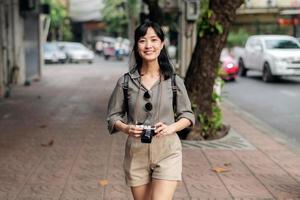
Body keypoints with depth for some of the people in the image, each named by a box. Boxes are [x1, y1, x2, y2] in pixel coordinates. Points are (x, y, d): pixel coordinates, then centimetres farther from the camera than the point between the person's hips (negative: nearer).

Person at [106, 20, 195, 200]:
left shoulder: (174, 81, -1)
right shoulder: (126, 81, 0)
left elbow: (188, 115, 7)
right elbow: (113, 116, 6)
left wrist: (171, 128, -13)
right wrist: (126, 128, -15)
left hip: (167, 152, -1)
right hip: (136, 153, 2)